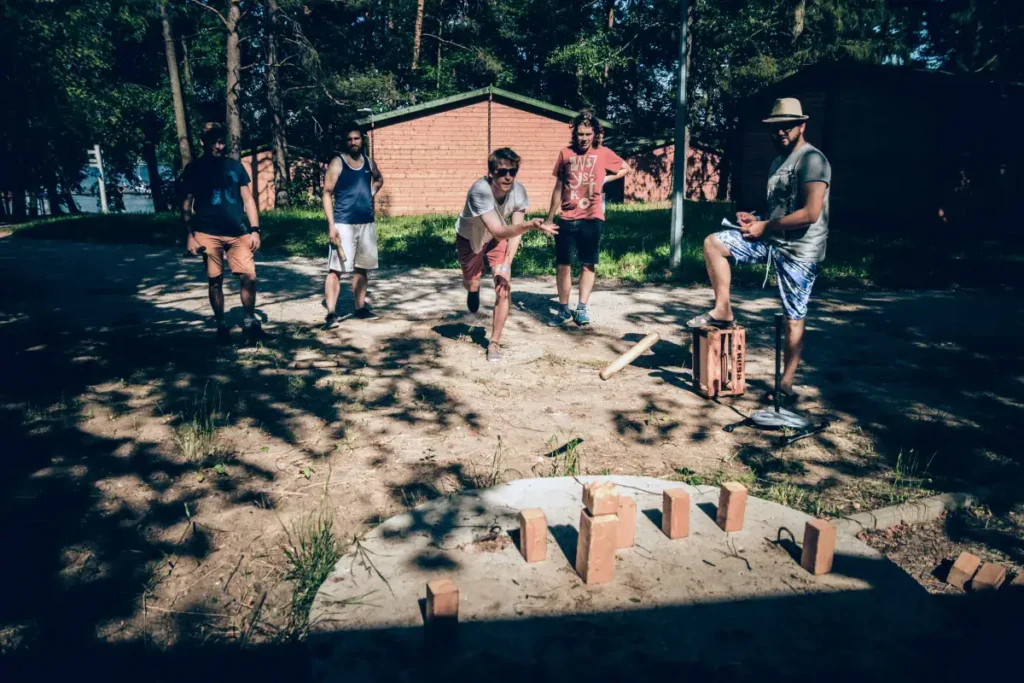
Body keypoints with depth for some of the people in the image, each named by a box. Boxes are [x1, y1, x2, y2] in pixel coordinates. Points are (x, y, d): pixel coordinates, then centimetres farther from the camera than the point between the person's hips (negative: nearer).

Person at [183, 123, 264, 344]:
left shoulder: (235, 167, 11)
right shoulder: (194, 168, 5)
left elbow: (248, 200, 11)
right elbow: (186, 205, 4)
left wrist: (255, 230, 3)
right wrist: (190, 236, -4)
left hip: (238, 233, 2)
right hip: (208, 234, -1)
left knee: (249, 276, -8)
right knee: (215, 281, 3)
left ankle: (249, 320, 11)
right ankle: (221, 325, 17)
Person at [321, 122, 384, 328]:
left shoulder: (368, 162, 10)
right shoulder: (337, 163, -6)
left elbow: (379, 179, 31)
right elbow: (327, 194, -8)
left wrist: (371, 193, 10)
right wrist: (331, 225, -17)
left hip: (367, 223, 6)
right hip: (344, 224, -6)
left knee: (362, 268, 13)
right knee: (335, 269, -9)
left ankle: (360, 308, 24)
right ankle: (331, 314, -10)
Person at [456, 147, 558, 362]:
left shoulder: (518, 190, -27)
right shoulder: (479, 191, -40)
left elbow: (515, 232, -20)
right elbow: (498, 231, -47)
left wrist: (506, 266, -27)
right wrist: (529, 225, -63)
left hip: (497, 239, 2)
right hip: (469, 238, -2)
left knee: (504, 288, -12)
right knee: (471, 284, 8)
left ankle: (494, 342, 3)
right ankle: (474, 289, 51)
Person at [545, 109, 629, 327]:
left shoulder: (603, 153, 3)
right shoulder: (565, 154, 6)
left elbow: (625, 169, 18)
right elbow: (558, 187, 11)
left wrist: (604, 179, 2)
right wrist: (549, 218, 10)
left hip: (592, 219, -1)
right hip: (567, 219, 1)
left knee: (588, 265, 4)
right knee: (563, 265, 2)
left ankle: (581, 309, 12)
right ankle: (563, 310, 12)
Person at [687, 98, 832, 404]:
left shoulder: (812, 159, -14)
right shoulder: (778, 161, 15)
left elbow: (810, 213, -23)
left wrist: (765, 227, -16)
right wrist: (756, 220, 2)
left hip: (799, 249, -8)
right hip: (772, 240, 9)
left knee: (793, 318, -2)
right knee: (713, 243, -1)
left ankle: (787, 385, 7)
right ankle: (722, 311, 5)